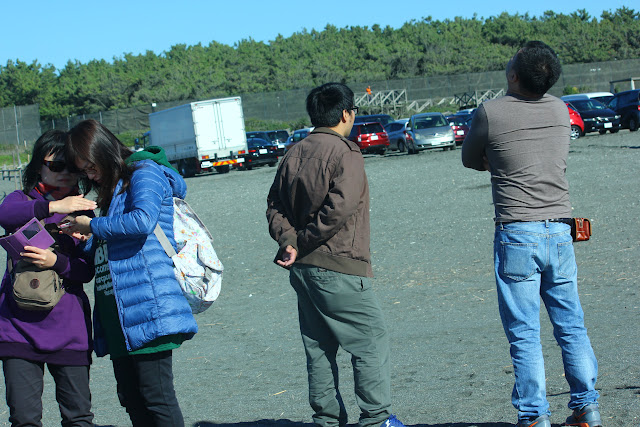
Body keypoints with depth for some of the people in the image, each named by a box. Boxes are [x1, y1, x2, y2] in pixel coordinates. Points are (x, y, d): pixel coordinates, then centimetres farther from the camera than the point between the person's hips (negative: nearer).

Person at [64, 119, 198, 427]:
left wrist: (92, 226, -10)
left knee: (156, 396, -9)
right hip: (117, 316, 9)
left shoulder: (145, 173, -4)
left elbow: (142, 221, -24)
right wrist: (84, 238, 9)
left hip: (147, 306, -9)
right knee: (131, 400, 9)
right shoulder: (111, 189, 22)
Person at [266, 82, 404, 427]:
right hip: (339, 269, -7)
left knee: (318, 347, 13)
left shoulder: (293, 154, 12)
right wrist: (303, 243, -13)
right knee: (372, 340, 3)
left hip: (302, 269, 8)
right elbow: (338, 208, -21)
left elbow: (275, 205, 8)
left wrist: (288, 240, -4)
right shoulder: (346, 154, -11)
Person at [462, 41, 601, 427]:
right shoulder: (560, 110, 6)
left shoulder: (490, 113, -8)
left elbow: (470, 159, 9)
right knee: (572, 326, 12)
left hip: (516, 233, -4)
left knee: (524, 335, 0)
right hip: (560, 230, 5)